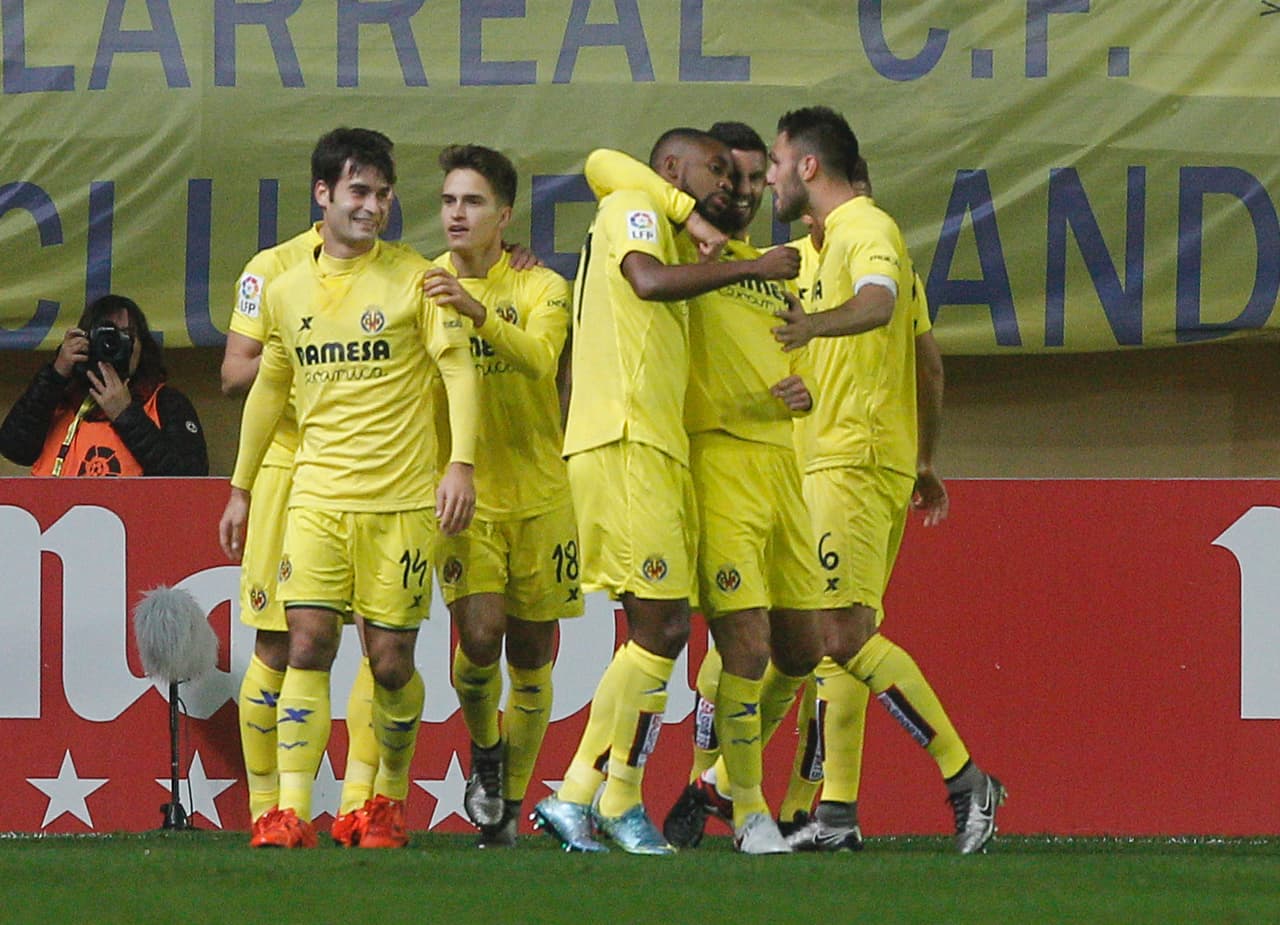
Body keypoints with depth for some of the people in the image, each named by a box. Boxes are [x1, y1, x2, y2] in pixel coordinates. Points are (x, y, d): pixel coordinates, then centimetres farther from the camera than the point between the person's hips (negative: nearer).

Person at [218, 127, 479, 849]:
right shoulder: (287, 292, 11)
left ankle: (390, 798, 21)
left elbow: (458, 368, -6)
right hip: (317, 496, 3)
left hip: (403, 499, -3)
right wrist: (241, 488, 25)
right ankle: (293, 812, -14)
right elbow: (269, 389, 23)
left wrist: (462, 465, -18)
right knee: (309, 645, -11)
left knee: (391, 663, 0)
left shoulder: (415, 280, -1)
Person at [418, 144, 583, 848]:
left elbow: (538, 359, -22)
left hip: (538, 492, 0)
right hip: (462, 493, 0)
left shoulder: (541, 289, -1)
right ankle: (483, 751, 10)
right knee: (479, 635, -19)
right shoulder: (421, 286, 4)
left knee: (531, 656, 5)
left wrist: (477, 312, -39)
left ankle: (510, 798, 22)